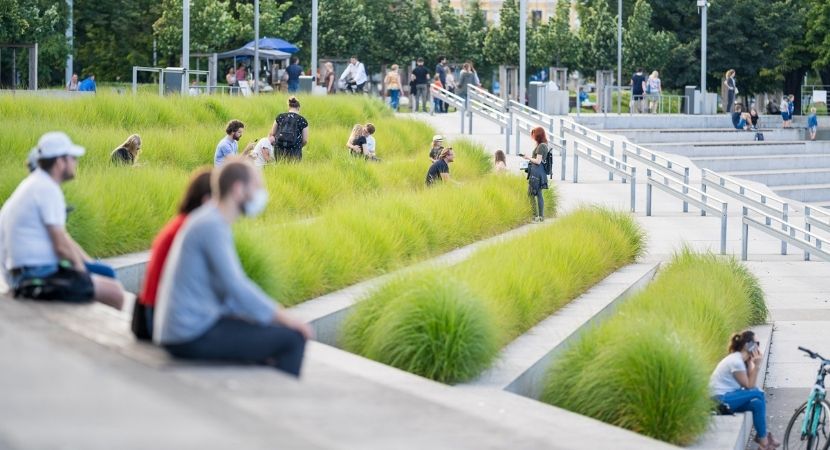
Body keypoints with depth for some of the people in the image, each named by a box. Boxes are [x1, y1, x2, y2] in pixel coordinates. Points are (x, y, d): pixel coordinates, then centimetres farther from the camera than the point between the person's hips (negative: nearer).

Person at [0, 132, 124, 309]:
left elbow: (61, 237, 21)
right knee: (115, 292, -14)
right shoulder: (48, 189, -16)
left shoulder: (35, 184, 16)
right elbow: (62, 245, -19)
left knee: (107, 273, 19)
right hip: (36, 279, -11)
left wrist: (90, 265, 17)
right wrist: (84, 273, -5)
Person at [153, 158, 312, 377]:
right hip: (193, 335, -10)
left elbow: (233, 283, 18)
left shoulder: (210, 220, 14)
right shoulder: (212, 225, -16)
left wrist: (278, 315, 10)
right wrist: (283, 317, -12)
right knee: (292, 338, -13)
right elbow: (235, 286, -21)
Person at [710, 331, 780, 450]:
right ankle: (762, 438, -8)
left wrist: (751, 363, -5)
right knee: (758, 394, -16)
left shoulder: (741, 359, 10)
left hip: (727, 396, 9)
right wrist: (757, 365, -15)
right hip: (721, 399, -9)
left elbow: (750, 383, 2)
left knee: (757, 403, -7)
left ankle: (762, 436, 3)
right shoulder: (736, 362, -19)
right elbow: (749, 386, -16)